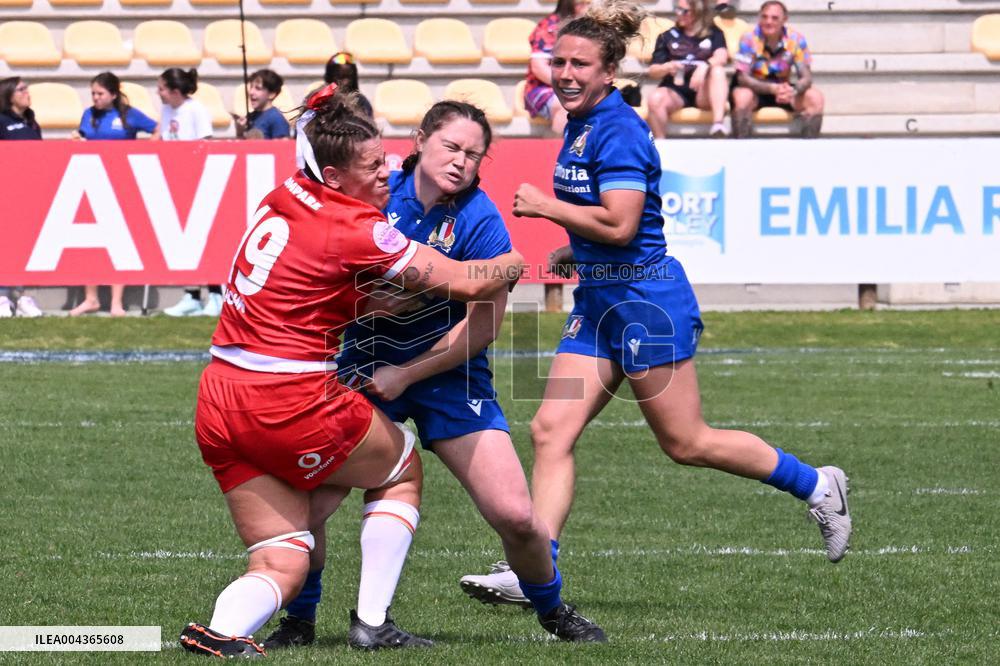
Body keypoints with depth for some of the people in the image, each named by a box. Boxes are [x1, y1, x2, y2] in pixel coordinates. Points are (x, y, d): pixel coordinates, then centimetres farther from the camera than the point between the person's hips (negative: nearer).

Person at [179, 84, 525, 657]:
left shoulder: (285, 200, 9)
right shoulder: (355, 228, -12)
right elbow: (465, 283, -10)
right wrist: (512, 265, 10)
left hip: (217, 409, 7)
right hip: (291, 402, -7)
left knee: (283, 565, 10)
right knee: (403, 470, 21)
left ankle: (223, 631, -18)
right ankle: (371, 625, 13)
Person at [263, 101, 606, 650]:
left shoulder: (480, 223, -15)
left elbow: (482, 327, -12)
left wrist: (406, 375, -14)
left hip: (448, 374, -2)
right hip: (363, 366, 2)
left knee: (515, 517, -10)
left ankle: (552, 610, 20)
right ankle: (299, 621, 15)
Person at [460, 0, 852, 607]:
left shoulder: (618, 130, -17)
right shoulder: (582, 127, 12)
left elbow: (620, 224, -25)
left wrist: (544, 206, -18)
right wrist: (577, 250, 16)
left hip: (644, 300, -9)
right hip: (599, 301, 9)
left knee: (686, 443, 0)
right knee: (551, 431, -2)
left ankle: (817, 486, 16)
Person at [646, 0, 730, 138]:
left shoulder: (713, 34, 13)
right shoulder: (667, 37, 16)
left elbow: (721, 57, -7)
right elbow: (653, 71, 11)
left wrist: (704, 66, -29)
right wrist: (667, 67, -13)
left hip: (703, 93, 0)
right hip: (676, 91, 0)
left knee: (718, 70, -30)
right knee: (656, 98, -32)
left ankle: (718, 123, -43)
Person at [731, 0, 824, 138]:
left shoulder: (796, 40, -11)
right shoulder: (749, 39, -18)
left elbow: (806, 77, -12)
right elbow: (742, 77, -23)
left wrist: (793, 91, -38)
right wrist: (773, 89, -39)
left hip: (783, 89, 3)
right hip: (756, 88, -3)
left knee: (815, 98, -21)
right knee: (742, 97, -37)